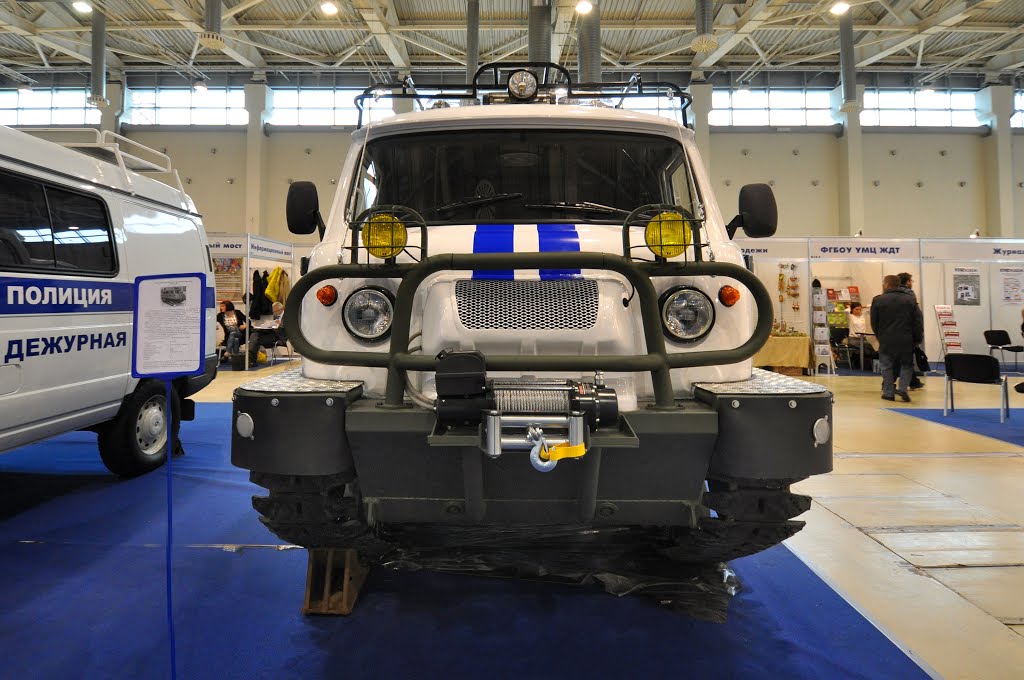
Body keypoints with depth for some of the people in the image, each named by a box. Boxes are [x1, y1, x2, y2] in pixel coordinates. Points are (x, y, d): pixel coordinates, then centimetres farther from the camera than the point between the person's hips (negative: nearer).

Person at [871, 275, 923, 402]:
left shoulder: (878, 300, -5)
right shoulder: (910, 299, 2)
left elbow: (874, 322, 1)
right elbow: (918, 321, 1)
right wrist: (917, 338, 7)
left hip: (886, 340, -2)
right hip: (906, 340, 2)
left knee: (887, 366, 8)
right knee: (907, 364, 16)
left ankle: (888, 392, 9)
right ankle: (903, 388, 1)